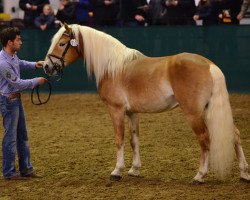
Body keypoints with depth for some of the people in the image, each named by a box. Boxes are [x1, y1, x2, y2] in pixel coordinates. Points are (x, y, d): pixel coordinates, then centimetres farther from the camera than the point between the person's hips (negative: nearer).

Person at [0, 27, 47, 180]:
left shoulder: (13, 54, 2)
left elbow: (20, 63, 27)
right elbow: (17, 83, -20)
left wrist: (34, 64, 12)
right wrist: (36, 81, -9)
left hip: (16, 98, 10)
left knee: (23, 135, 15)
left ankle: (26, 169, 23)